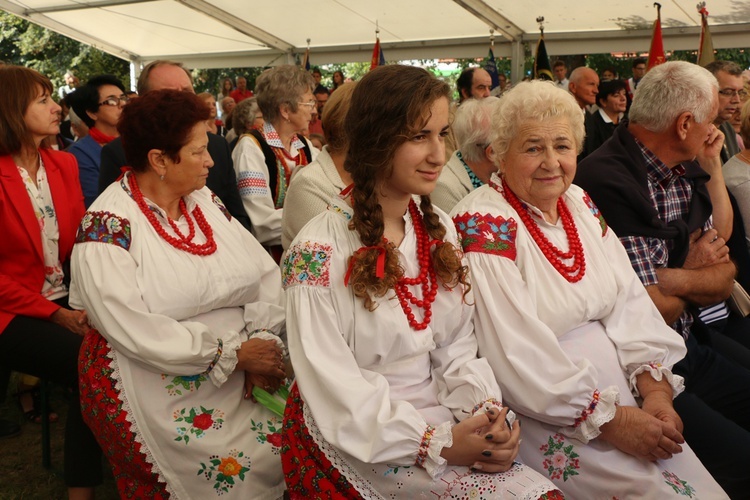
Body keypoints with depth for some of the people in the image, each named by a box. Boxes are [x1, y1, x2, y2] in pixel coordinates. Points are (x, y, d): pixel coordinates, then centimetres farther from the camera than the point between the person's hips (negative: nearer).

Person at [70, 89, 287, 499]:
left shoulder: (207, 202, 8)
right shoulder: (107, 226, -13)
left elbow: (266, 273, 3)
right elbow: (131, 328, -21)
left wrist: (264, 340, -14)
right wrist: (234, 353, -19)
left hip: (240, 381, 6)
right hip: (164, 398, -6)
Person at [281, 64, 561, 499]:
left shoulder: (440, 229, 5)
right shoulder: (320, 248, -15)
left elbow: (457, 344, 6)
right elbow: (333, 386, -16)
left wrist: (486, 408, -12)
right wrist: (436, 443, -20)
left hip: (437, 414, 6)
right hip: (363, 441, -6)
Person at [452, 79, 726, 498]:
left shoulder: (580, 204, 9)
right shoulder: (484, 224, -14)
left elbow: (629, 300, 4)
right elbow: (516, 357, -20)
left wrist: (655, 388, -9)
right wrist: (609, 420, -18)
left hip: (623, 389, 7)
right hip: (543, 414, -6)